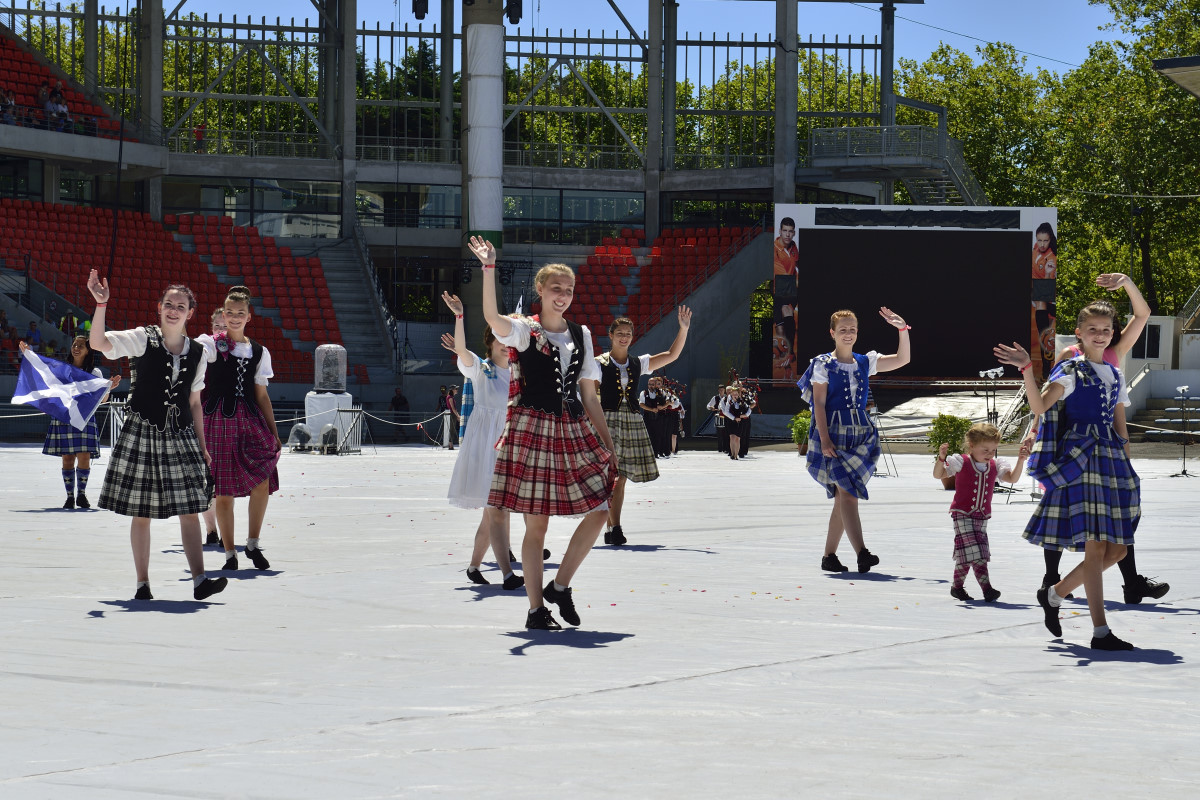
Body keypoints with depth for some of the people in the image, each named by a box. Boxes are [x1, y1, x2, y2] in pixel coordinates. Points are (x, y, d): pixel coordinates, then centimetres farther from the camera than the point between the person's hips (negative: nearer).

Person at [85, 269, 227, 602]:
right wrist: (101, 304, -28)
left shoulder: (197, 353, 8)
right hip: (142, 434, -3)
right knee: (141, 513, 1)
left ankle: (199, 580, -6)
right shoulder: (142, 339, -3)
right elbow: (98, 343, -16)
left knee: (190, 509, -4)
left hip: (181, 436, 3)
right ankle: (142, 584, 9)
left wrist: (202, 446, 13)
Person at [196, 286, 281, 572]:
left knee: (262, 481, -12)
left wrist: (274, 432, 12)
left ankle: (253, 545, 6)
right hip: (220, 419, -3)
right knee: (224, 489, -2)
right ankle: (230, 553, 8)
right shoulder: (211, 344, 3)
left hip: (250, 419, 3)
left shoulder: (259, 352, 14)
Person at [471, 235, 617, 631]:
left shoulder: (580, 335, 14)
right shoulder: (524, 330, 0)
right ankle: (536, 609, 6)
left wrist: (608, 444, 10)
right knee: (536, 523, -2)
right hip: (532, 430, -5)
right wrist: (489, 267, -33)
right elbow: (491, 316, -24)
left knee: (599, 509, -4)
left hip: (574, 431, 5)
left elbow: (589, 396, 15)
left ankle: (560, 585, 13)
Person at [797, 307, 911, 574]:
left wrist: (903, 329, -4)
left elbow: (901, 360, 10)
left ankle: (829, 556, 12)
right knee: (847, 493, -16)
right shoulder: (823, 364, -1)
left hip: (861, 435, 5)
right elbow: (819, 403, -5)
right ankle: (862, 553, -25)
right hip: (834, 434, -5)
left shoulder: (865, 362, 13)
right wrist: (824, 440, -14)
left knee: (843, 497, 5)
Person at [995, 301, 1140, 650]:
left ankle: (1054, 594, 22)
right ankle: (1100, 632, -11)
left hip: (1112, 460, 7)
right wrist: (1026, 369, -28)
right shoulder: (1071, 370, -1)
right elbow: (1040, 405, -16)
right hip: (1080, 460, -7)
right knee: (1096, 545, -12)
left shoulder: (1115, 376, 19)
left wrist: (1125, 465, 15)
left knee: (1117, 548, 4)